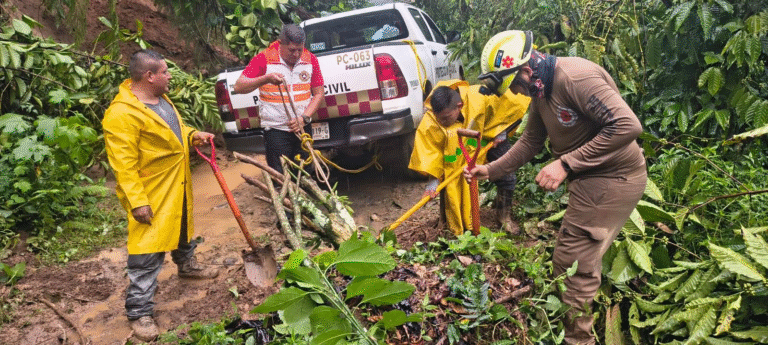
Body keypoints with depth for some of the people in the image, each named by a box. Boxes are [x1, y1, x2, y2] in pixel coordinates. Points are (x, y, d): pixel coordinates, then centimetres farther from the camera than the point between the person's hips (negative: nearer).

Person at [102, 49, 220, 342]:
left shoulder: (160, 98, 5)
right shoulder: (122, 113, -25)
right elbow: (123, 165, -26)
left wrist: (192, 135, 4)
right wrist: (137, 202, -27)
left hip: (178, 186, 9)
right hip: (151, 194, -9)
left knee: (183, 227, 28)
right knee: (148, 252, -3)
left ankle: (187, 265, 53)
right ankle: (139, 312, 9)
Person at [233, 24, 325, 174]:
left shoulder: (310, 60, 4)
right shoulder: (264, 59, -6)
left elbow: (319, 93, 8)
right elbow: (238, 87, -9)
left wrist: (304, 118, -7)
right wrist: (265, 79, -25)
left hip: (303, 128, 4)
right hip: (276, 129, -3)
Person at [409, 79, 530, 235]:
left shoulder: (479, 98, -40)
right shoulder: (430, 123, -36)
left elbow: (510, 101, -25)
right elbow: (429, 152, -25)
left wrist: (500, 131, -19)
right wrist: (433, 180, -33)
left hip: (489, 136, 0)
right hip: (454, 148, 0)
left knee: (507, 177, -3)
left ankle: (504, 215, 22)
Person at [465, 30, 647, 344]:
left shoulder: (575, 77, -24)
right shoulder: (540, 89, 6)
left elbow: (627, 126, -29)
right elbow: (530, 141, 15)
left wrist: (565, 164, -28)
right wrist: (490, 170, 7)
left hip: (612, 178, -9)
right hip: (589, 179, 10)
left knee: (573, 265, -3)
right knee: (579, 259, 20)